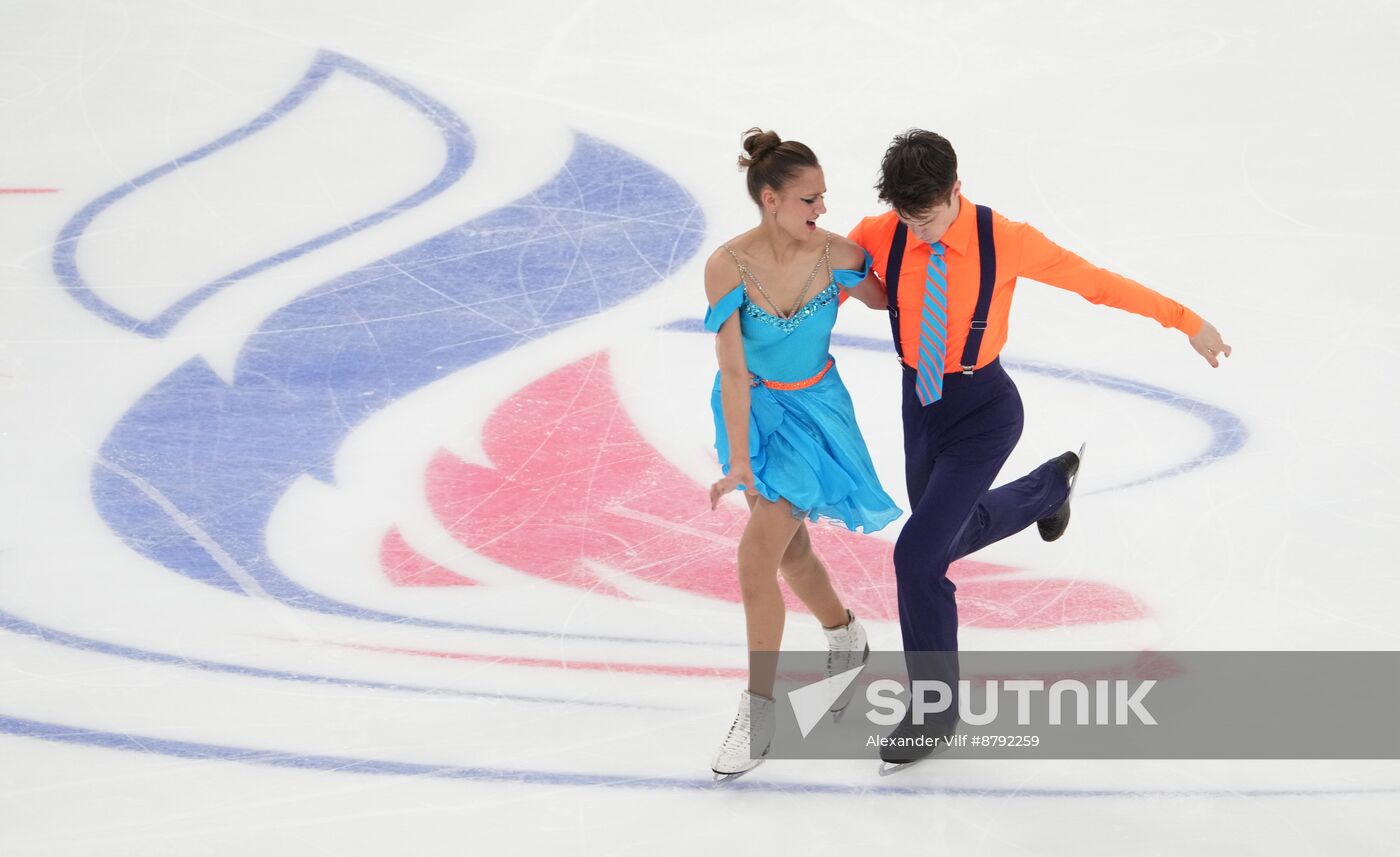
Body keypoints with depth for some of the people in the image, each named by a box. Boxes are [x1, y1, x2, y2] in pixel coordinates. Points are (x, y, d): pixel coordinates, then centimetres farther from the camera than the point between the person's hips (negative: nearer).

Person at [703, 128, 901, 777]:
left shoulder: (835, 256, -18)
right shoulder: (729, 266, -22)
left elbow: (884, 300, 5)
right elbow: (733, 369, -23)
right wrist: (739, 461, -25)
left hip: (814, 408, -2)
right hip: (753, 410, 2)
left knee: (757, 555, -13)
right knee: (790, 550, 19)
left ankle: (757, 715, -3)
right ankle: (846, 639, 49)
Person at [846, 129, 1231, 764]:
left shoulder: (1003, 241, -21)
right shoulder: (880, 237, -14)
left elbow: (1095, 282, -14)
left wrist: (1186, 322, -10)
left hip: (983, 413, -5)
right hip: (920, 404, 5)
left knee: (917, 555, -14)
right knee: (952, 535, 26)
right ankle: (1050, 484, 57)